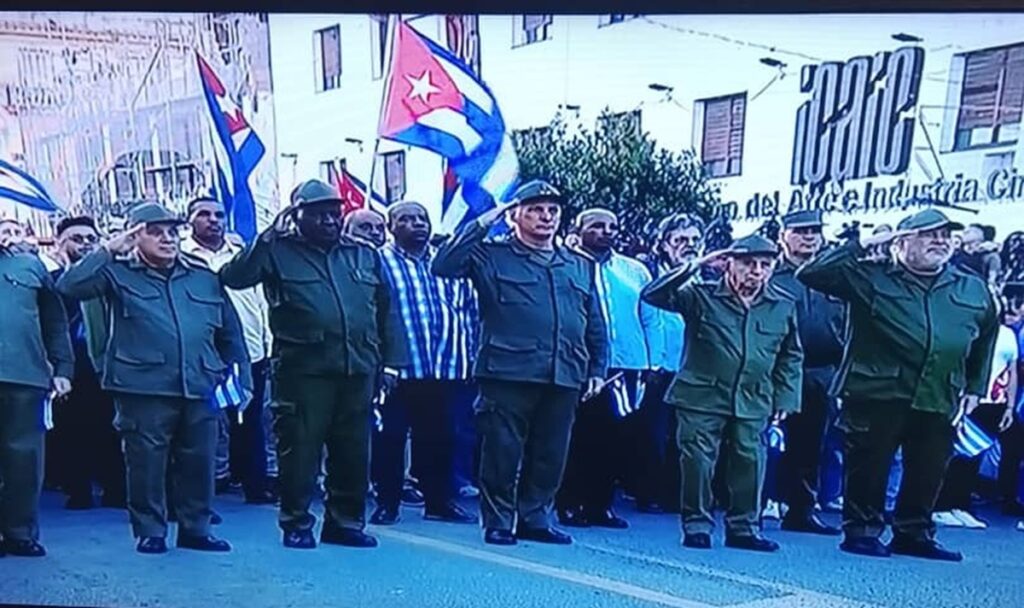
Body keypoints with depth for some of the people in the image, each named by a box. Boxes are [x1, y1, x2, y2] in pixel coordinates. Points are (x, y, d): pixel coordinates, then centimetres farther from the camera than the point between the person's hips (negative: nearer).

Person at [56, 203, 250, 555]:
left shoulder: (204, 277, 12)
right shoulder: (119, 273, 3)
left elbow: (231, 334, 15)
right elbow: (69, 287, -12)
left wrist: (241, 379, 9)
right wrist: (108, 250, -14)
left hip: (200, 388, 3)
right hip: (144, 389, -3)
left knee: (198, 462, 8)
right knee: (146, 463, 4)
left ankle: (196, 528, 23)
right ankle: (150, 531, 20)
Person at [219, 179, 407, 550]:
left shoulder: (365, 255, 14)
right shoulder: (280, 251, 3)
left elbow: (386, 311, 14)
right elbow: (233, 277, -10)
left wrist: (392, 360, 8)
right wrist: (268, 236, -12)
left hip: (358, 370, 4)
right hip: (303, 370, -4)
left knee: (353, 451, 11)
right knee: (300, 448, 2)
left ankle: (346, 522, 25)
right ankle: (296, 523, 18)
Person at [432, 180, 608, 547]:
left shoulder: (580, 267, 19)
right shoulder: (492, 256, 5)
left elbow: (596, 325, 22)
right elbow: (443, 265, -10)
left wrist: (597, 369, 15)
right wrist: (481, 224, -8)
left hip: (564, 378, 4)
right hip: (508, 374, -4)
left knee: (551, 455, 10)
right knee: (502, 451, 0)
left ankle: (535, 518, 25)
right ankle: (498, 521, 15)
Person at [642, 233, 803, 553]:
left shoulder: (783, 306, 8)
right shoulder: (701, 295, -3)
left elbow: (791, 358, 15)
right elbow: (652, 295, -13)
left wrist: (785, 398, 8)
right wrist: (694, 266, -15)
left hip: (753, 402, 3)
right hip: (702, 396, -2)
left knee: (749, 463, 5)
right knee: (698, 461, -1)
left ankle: (743, 527, 20)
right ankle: (696, 524, 13)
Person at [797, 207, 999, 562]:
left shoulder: (973, 290, 13)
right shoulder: (870, 277, -1)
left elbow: (986, 339, 26)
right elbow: (810, 274, -8)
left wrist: (975, 388, 21)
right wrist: (861, 246, -9)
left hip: (939, 400, 4)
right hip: (876, 394, -4)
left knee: (928, 472, 11)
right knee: (869, 466, 2)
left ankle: (914, 534, 27)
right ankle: (861, 531, 16)